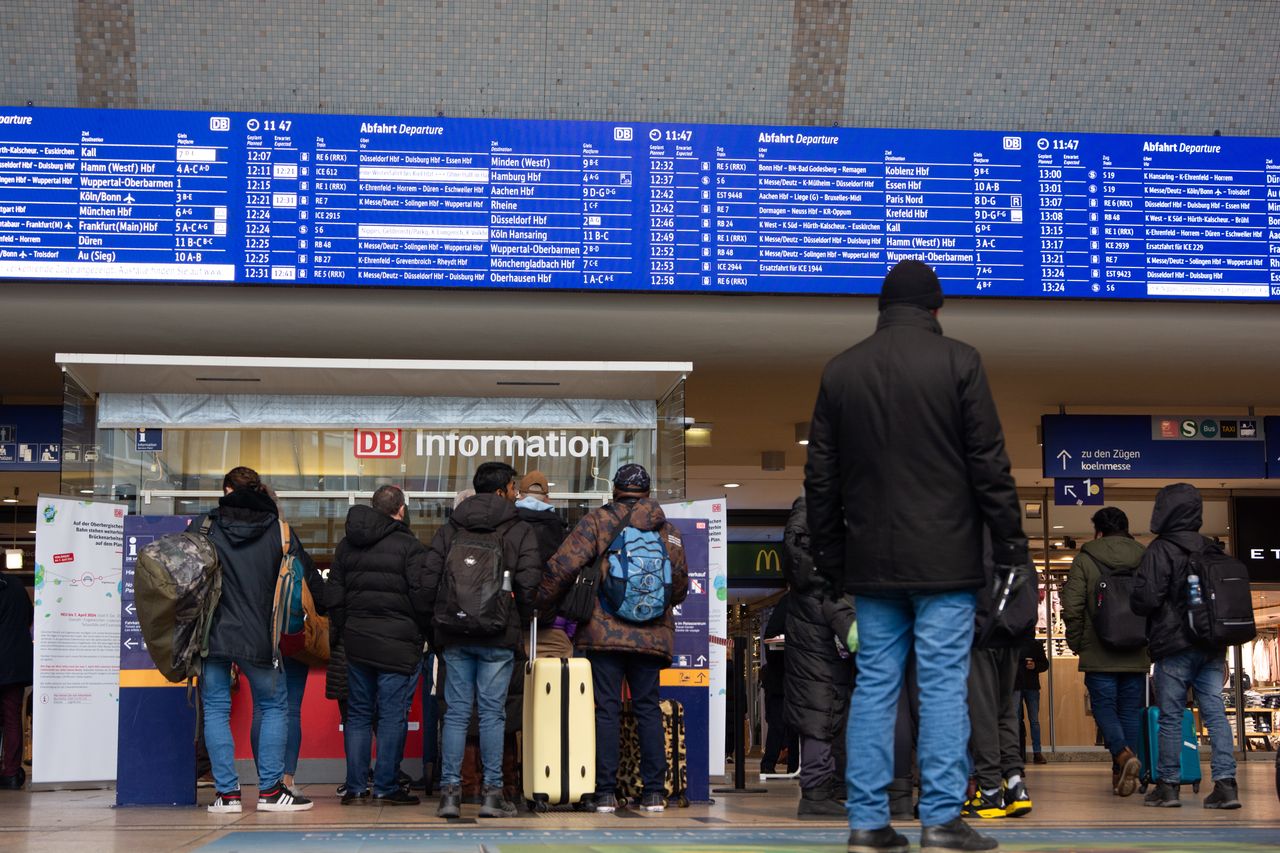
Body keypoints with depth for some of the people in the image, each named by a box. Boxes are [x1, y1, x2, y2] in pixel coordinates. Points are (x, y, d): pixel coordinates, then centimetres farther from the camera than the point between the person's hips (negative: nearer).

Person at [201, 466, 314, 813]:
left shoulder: (207, 527, 2)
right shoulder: (278, 529, 4)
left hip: (213, 635, 0)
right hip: (259, 637, 0)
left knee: (216, 710, 6)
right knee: (273, 707, 11)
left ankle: (226, 793, 2)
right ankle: (270, 790, 6)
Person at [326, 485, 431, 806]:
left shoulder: (347, 545, 11)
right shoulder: (408, 546, -8)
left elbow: (334, 595, 13)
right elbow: (422, 595, -11)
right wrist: (422, 632, 3)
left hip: (356, 640, 5)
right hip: (397, 643, -5)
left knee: (358, 713, 11)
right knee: (393, 715, -2)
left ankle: (354, 785, 10)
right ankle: (386, 787, -2)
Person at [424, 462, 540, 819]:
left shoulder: (449, 529, 9)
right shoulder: (520, 532, -1)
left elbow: (429, 577, 3)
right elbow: (528, 584, -10)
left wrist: (438, 619, 13)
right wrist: (523, 620, 6)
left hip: (453, 634, 3)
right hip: (498, 637, -3)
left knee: (456, 712, 5)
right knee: (493, 712, 1)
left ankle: (450, 790, 2)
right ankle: (492, 792, 0)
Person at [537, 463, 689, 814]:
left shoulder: (597, 521, 0)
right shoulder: (667, 529, 11)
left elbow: (562, 565, -10)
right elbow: (680, 584, 16)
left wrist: (543, 606, 4)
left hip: (603, 633, -2)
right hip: (651, 636, 3)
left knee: (606, 709, 0)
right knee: (648, 709, 8)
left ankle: (605, 792, -2)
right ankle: (654, 791, 5)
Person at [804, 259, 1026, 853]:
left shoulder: (840, 371, 8)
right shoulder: (957, 362, -4)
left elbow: (820, 476, 10)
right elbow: (989, 463, -6)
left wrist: (829, 555, 16)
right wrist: (1010, 542, 0)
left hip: (871, 560, 4)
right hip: (944, 558, -4)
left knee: (874, 683, 7)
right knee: (943, 684, -1)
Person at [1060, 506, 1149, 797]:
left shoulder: (1084, 559, -2)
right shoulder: (1146, 558, 8)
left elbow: (1072, 607, -8)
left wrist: (1076, 643, 5)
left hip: (1099, 654, -3)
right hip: (1137, 655, 3)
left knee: (1104, 707, 4)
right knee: (1130, 711, 9)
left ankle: (1122, 754, -21)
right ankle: (1125, 775, 7)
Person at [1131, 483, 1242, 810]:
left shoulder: (1160, 550, -10)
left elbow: (1146, 599, -17)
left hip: (1175, 647, -5)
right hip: (1212, 646, 5)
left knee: (1170, 716, 2)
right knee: (1215, 712, 3)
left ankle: (1167, 785, 7)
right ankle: (1225, 783, -4)